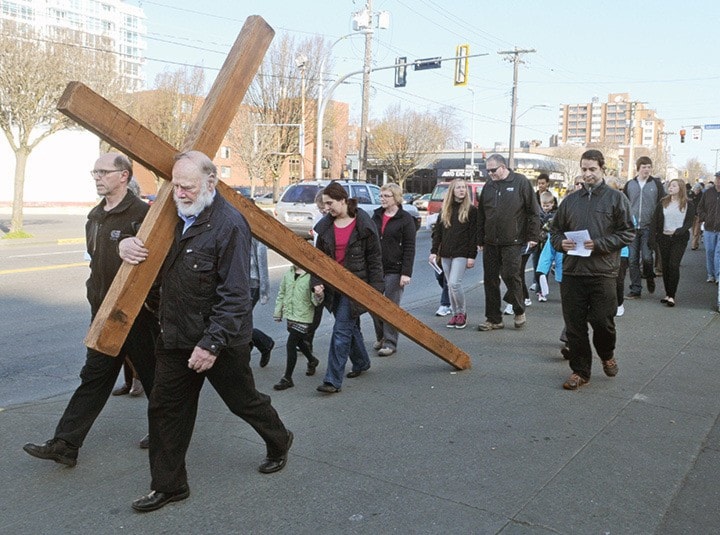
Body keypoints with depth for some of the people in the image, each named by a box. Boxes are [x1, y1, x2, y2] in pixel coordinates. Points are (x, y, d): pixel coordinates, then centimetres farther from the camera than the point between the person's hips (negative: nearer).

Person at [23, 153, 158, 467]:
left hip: (136, 313, -7)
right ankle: (65, 445, 13)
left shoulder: (141, 214, -15)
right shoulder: (95, 216, 12)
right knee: (93, 378, 10)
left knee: (151, 376, 8)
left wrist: (153, 302, -18)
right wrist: (95, 294, 14)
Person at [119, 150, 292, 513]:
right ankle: (168, 486, 26)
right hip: (176, 337, 7)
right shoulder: (176, 216, 6)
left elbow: (235, 295, -23)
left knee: (244, 401, 13)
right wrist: (128, 244, -3)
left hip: (221, 338, -7)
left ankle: (279, 443, 42)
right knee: (166, 409, 10)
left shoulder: (229, 224, -20)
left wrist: (212, 343, -25)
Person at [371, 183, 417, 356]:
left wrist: (406, 273, -15)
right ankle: (380, 337, 26)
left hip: (394, 270, -5)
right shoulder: (376, 216, 12)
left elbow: (409, 248, -8)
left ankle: (390, 343, 9)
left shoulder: (405, 219, -5)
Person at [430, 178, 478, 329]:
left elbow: (474, 235, -4)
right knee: (450, 286, 8)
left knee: (454, 283, -14)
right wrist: (434, 251, 4)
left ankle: (462, 312, 4)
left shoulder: (471, 210, -1)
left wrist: (472, 256, -10)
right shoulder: (445, 209, 11)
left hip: (461, 254, -5)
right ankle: (455, 314, 19)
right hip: (445, 254, 5)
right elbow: (437, 231, 12)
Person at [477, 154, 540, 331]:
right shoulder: (488, 186, 12)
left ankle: (519, 311, 17)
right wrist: (480, 240, 14)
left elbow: (533, 211, -3)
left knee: (511, 275, -7)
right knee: (490, 279, 5)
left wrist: (533, 236, -7)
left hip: (513, 241, -5)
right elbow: (481, 215, 16)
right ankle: (493, 318, 15)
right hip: (490, 243, 5)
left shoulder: (520, 182, -3)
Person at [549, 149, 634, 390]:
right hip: (572, 272, 3)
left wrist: (599, 244, -14)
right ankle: (580, 371, 19)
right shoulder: (570, 200, 14)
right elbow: (555, 230, 20)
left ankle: (607, 355, 34)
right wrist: (561, 242, -2)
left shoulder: (616, 198, 3)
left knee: (602, 321, 1)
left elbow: (627, 233, -2)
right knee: (574, 325, 5)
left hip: (602, 273, -3)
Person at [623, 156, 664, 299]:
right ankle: (635, 289, 9)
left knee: (647, 257, -11)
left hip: (648, 227, -2)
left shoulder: (656, 184, 3)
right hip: (632, 227, 2)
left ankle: (649, 277, 21)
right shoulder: (630, 184, 8)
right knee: (632, 259, 1)